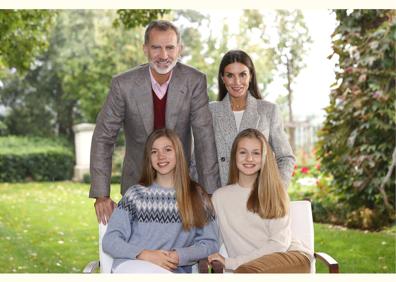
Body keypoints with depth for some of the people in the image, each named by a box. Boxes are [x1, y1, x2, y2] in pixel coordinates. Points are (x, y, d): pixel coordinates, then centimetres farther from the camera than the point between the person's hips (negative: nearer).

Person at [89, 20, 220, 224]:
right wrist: (101, 195, -15)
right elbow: (103, 138, -9)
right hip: (137, 183, 0)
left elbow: (205, 139, -14)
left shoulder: (195, 82, -12)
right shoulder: (123, 85, -13)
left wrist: (210, 193, -18)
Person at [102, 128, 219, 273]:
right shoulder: (135, 194, 10)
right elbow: (110, 240, 5)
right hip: (133, 265, -1)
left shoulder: (197, 196, 12)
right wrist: (145, 255, -12)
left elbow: (210, 243, 8)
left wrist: (179, 256, -10)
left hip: (176, 271, 1)